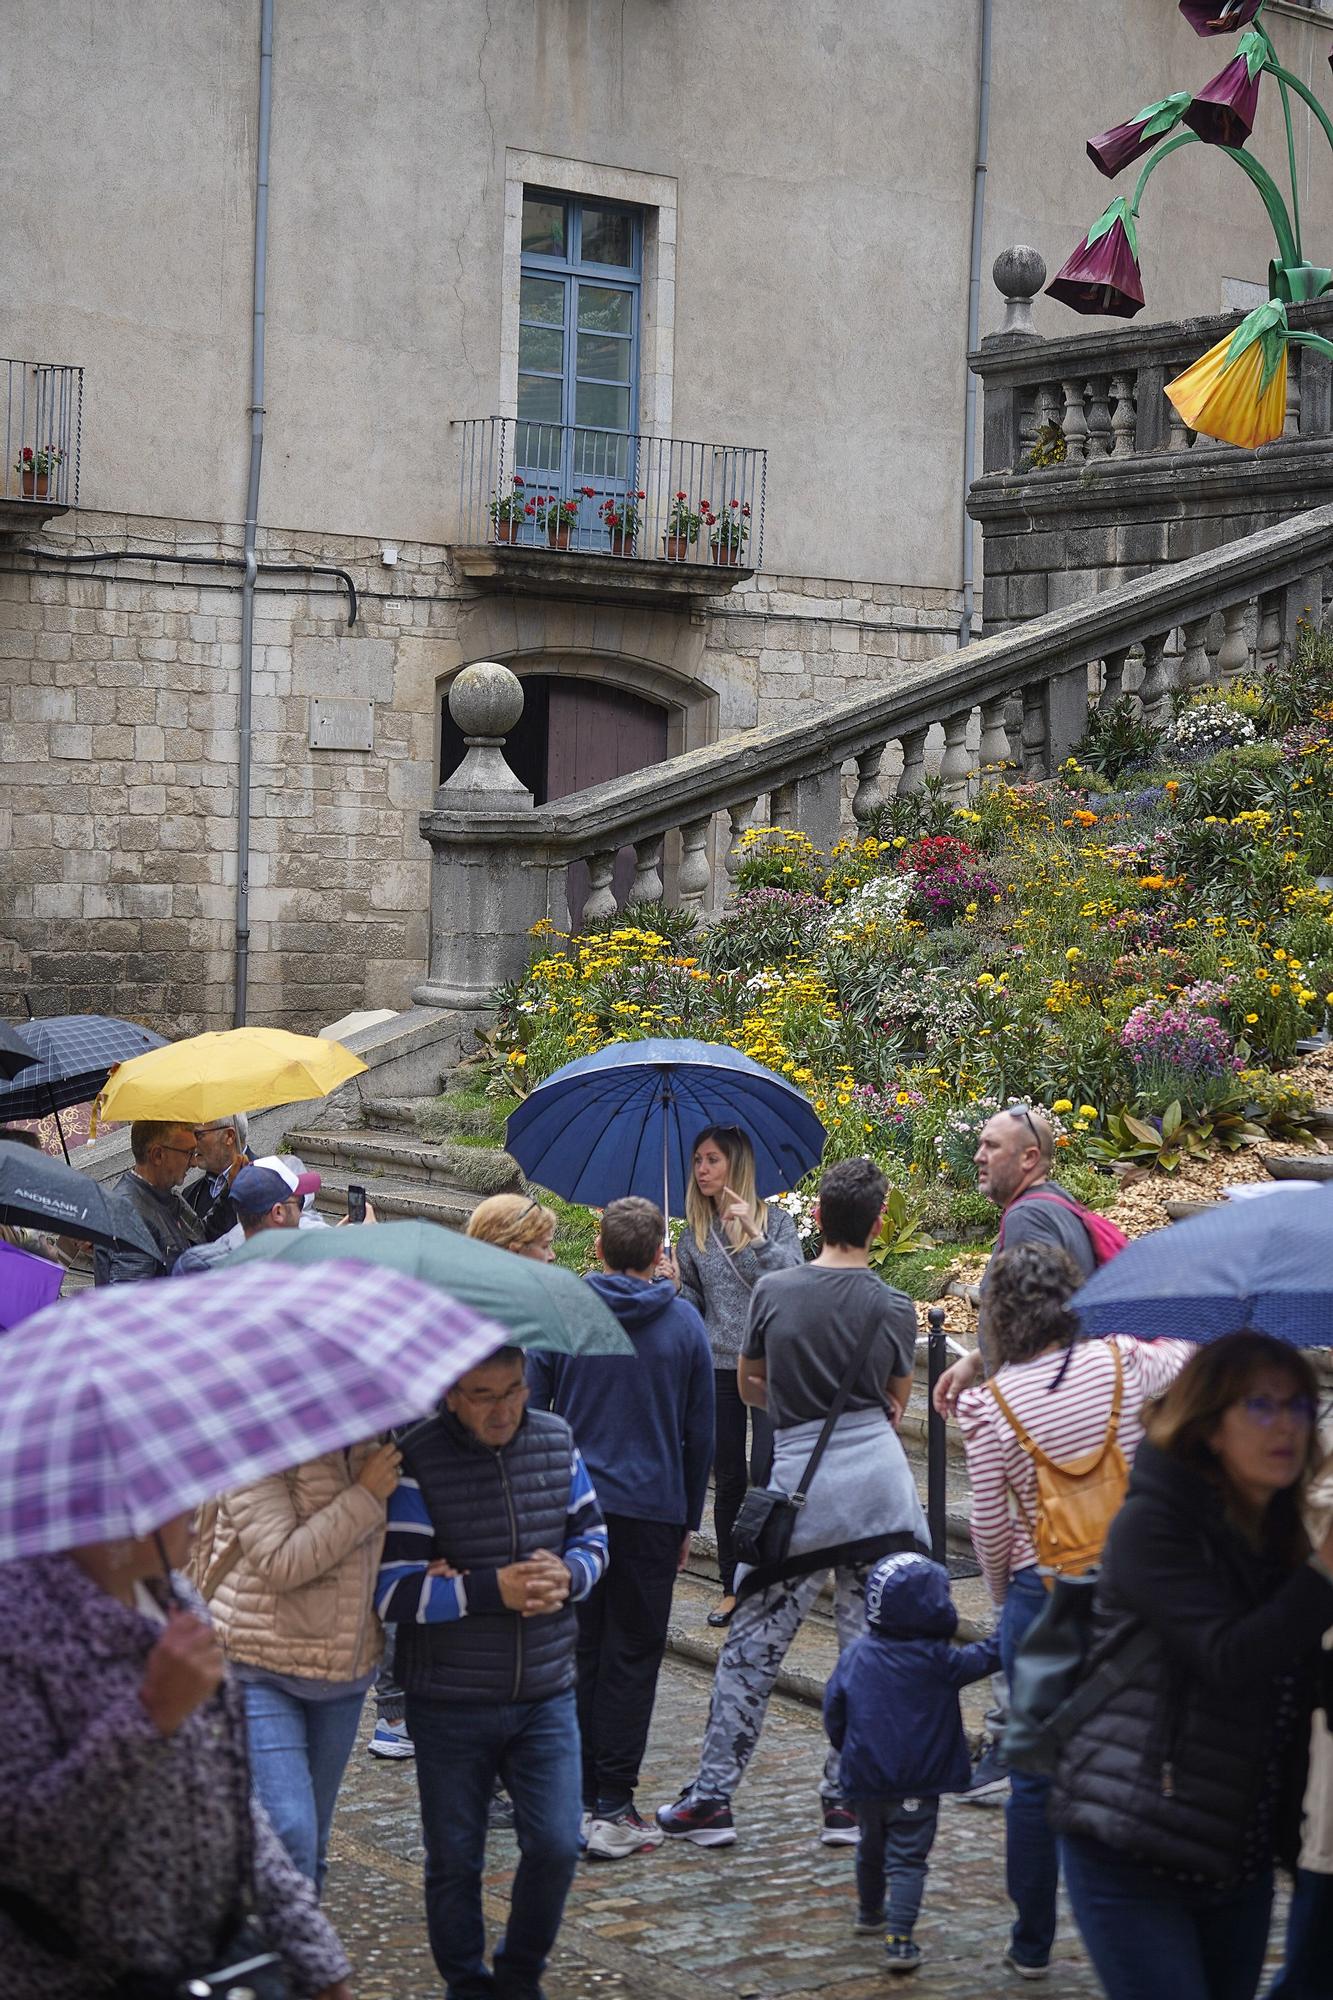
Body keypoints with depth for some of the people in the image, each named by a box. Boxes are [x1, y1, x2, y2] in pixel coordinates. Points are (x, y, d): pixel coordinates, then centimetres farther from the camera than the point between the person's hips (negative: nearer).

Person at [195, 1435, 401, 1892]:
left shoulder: (370, 1444, 4)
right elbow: (279, 1563, -24)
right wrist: (366, 1496, -20)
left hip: (346, 1670, 7)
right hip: (259, 1668, -7)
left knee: (312, 1842, 14)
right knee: (288, 1836, -16)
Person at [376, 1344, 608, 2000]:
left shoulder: (557, 1441, 1)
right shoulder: (415, 1461, -14)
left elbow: (593, 1536, 12)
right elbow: (391, 1592, -18)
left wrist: (568, 1574, -11)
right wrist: (491, 1589, -25)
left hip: (545, 1696, 3)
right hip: (449, 1706, -3)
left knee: (556, 1846, -1)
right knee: (454, 1860, 9)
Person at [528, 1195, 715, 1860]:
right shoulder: (684, 1323, 0)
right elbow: (700, 1431, 5)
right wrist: (690, 1519, 14)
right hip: (653, 1509, -1)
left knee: (574, 1652, 10)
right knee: (631, 1655, 3)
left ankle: (574, 1799, 12)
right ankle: (613, 1809, -1)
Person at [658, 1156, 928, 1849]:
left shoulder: (772, 1291, 0)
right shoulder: (895, 1309, 0)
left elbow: (749, 1387, 13)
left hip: (796, 1480, 0)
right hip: (877, 1483, 0)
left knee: (752, 1646, 8)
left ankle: (712, 1797, 10)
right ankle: (848, 1798, 11)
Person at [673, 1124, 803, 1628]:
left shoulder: (775, 1222, 1)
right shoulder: (695, 1234, 11)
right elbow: (693, 1302, 16)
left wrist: (755, 1236, -22)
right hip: (717, 1367, 4)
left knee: (765, 1474, -11)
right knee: (728, 1480, 6)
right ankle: (732, 1588, 14)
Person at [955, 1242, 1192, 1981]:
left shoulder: (990, 1403, -9)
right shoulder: (1126, 1362, -7)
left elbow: (990, 1528, -4)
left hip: (1041, 1596, -1)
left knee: (1036, 1778, 12)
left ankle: (1032, 1944, 23)